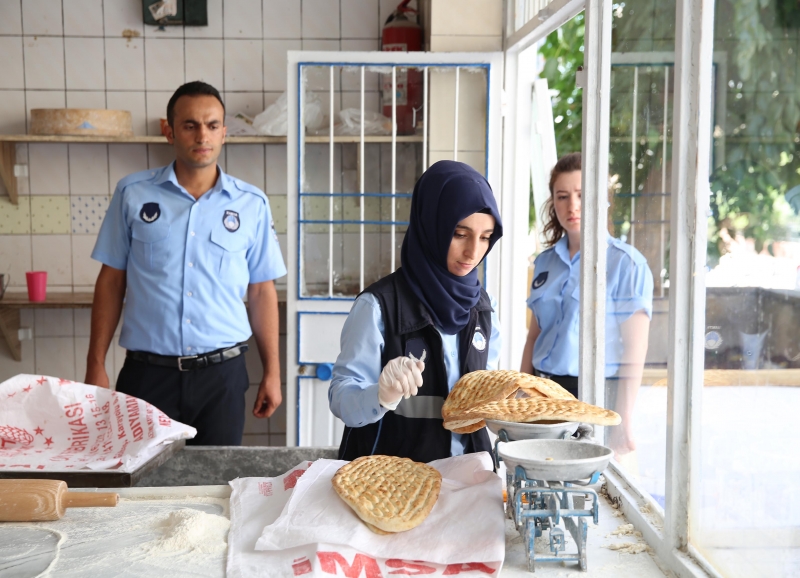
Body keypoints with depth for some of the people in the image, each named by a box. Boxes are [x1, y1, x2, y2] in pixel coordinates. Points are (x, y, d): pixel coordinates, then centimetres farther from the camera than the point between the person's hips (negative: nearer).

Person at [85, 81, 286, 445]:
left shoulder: (252, 204, 2)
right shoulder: (133, 193, 2)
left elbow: (262, 292, 7)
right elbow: (111, 281, 6)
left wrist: (272, 373, 4)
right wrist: (95, 367, 3)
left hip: (222, 373, 1)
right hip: (147, 372, 0)